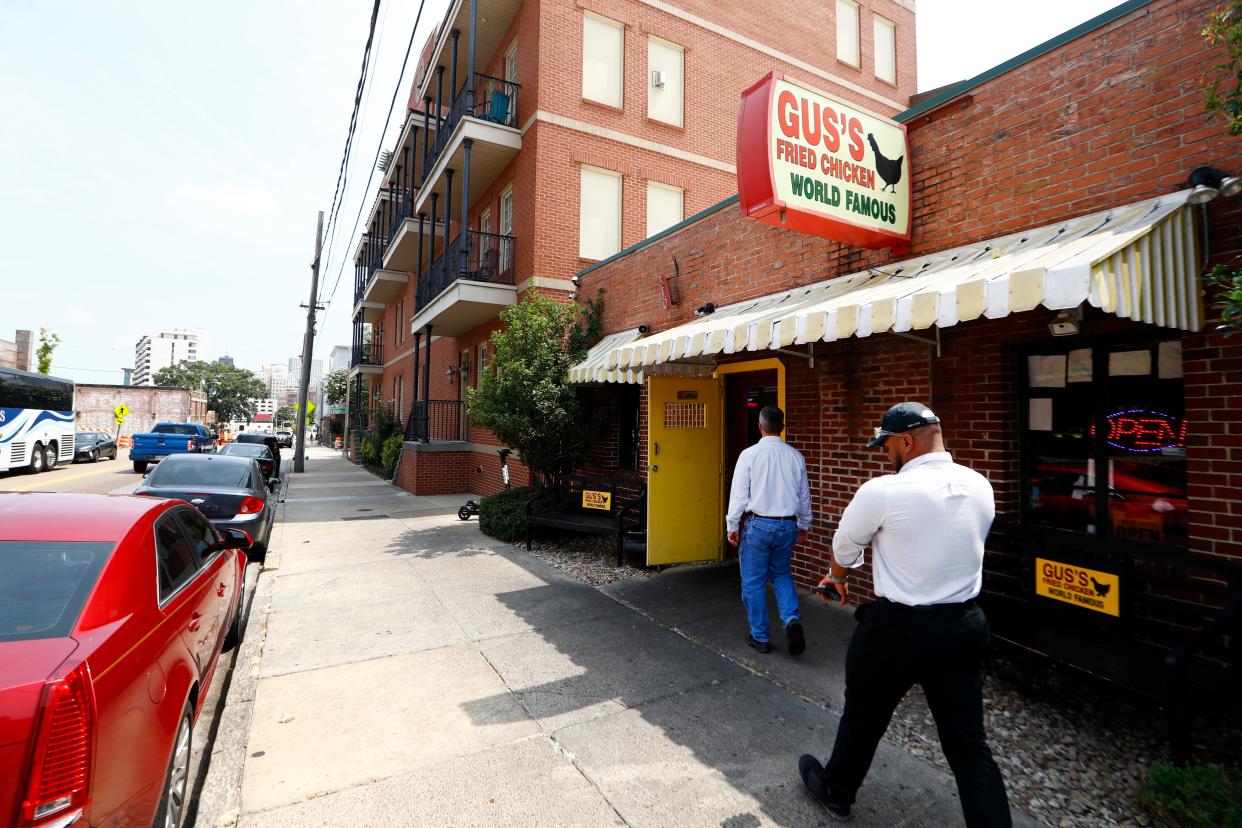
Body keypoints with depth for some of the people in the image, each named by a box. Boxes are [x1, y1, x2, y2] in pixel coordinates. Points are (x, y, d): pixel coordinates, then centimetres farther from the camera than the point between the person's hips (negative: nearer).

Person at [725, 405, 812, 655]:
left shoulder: (749, 455, -10)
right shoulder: (795, 456, 1)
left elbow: (738, 494, -8)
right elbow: (804, 494, 11)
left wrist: (731, 526, 2)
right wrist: (804, 524, 24)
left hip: (758, 525, -4)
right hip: (788, 526, 4)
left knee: (754, 581, 10)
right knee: (781, 573, 23)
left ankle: (760, 637, 19)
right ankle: (792, 619, 2)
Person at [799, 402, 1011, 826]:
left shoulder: (882, 492, -19)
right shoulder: (980, 487, -1)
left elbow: (844, 547, -3)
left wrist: (837, 577, 19)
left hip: (898, 628, -4)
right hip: (965, 626, 5)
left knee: (863, 718, 19)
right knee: (969, 743, 15)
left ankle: (836, 792, 41)